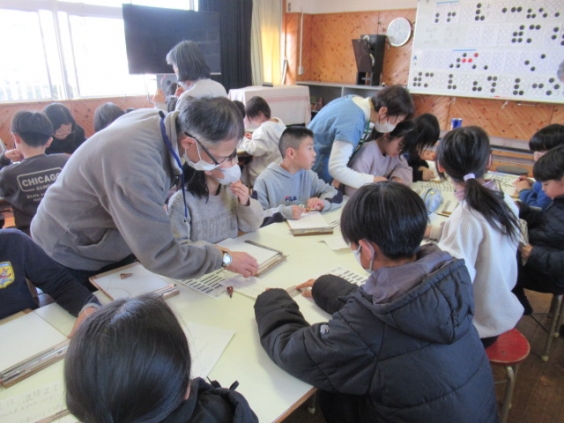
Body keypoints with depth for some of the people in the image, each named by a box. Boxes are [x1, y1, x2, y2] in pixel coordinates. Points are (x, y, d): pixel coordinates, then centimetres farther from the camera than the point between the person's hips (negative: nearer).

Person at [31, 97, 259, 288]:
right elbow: (159, 255, -36)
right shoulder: (136, 165, -41)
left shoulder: (156, 117, -16)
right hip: (69, 255, -7)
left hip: (111, 243, 7)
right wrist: (223, 259, -26)